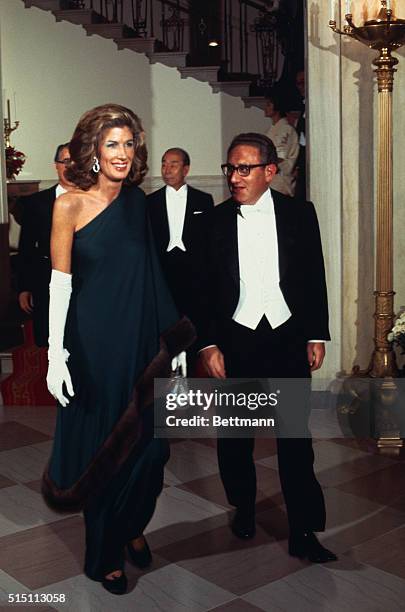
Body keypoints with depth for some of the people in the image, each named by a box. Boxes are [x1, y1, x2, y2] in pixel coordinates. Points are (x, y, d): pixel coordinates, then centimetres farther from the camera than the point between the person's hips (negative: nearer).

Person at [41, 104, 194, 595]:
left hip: (143, 341, 4)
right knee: (103, 448, 7)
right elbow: (60, 283, -10)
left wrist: (170, 333, 12)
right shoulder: (70, 205, -10)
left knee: (148, 443, 10)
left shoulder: (137, 200, 5)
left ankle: (132, 528, 38)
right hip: (94, 343, -4)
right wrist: (56, 355, -15)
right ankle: (104, 555, 28)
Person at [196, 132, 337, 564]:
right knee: (235, 436, 12)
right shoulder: (214, 220, 0)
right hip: (235, 341, 1)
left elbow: (315, 278, 6)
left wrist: (316, 335, 3)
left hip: (289, 338, 0)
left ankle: (303, 532, 11)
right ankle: (243, 507, 35)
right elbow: (202, 288, 1)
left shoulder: (299, 214, 1)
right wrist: (208, 345, -4)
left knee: (296, 438, 1)